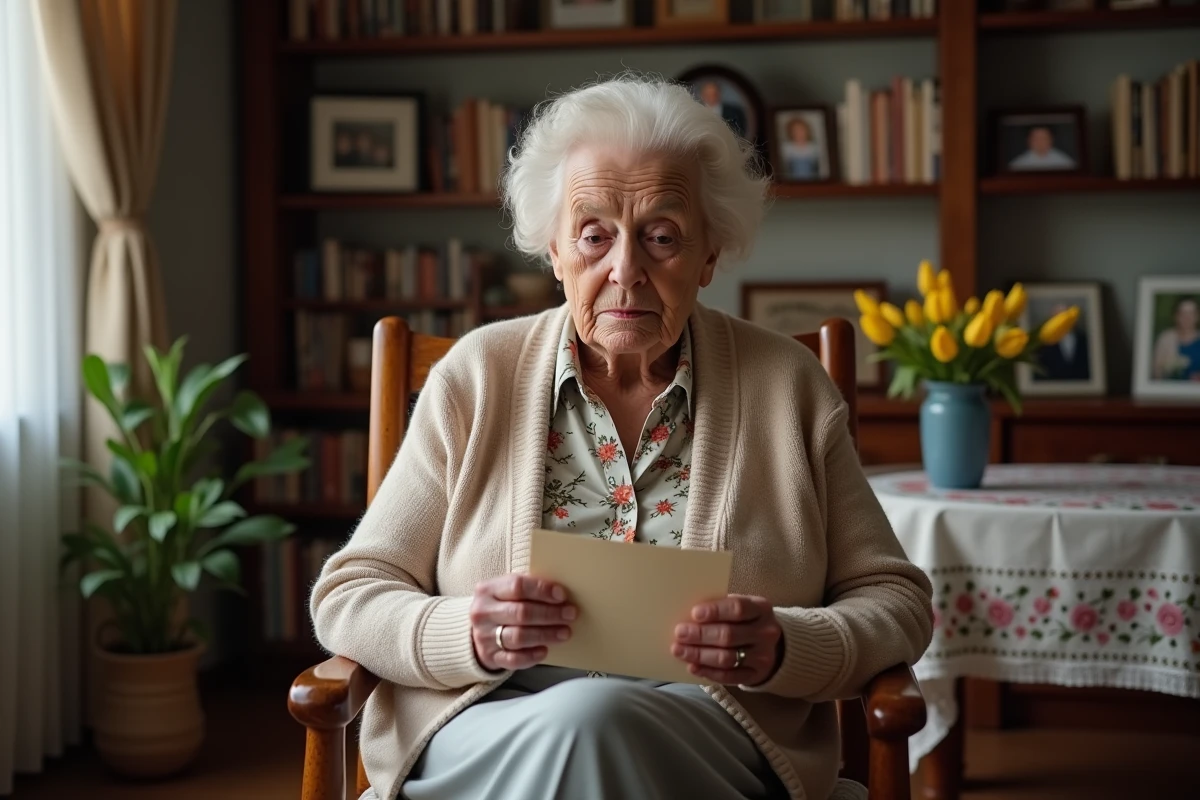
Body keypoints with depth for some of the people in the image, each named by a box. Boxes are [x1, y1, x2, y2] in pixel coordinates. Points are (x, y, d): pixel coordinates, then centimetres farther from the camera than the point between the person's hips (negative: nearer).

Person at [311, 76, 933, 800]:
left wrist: (785, 647, -13)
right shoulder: (476, 378, 9)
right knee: (576, 725, -36)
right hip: (491, 732, 1)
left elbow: (896, 603, 10)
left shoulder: (788, 386, 9)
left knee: (595, 718, -35)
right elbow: (348, 597, 7)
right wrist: (468, 635, -15)